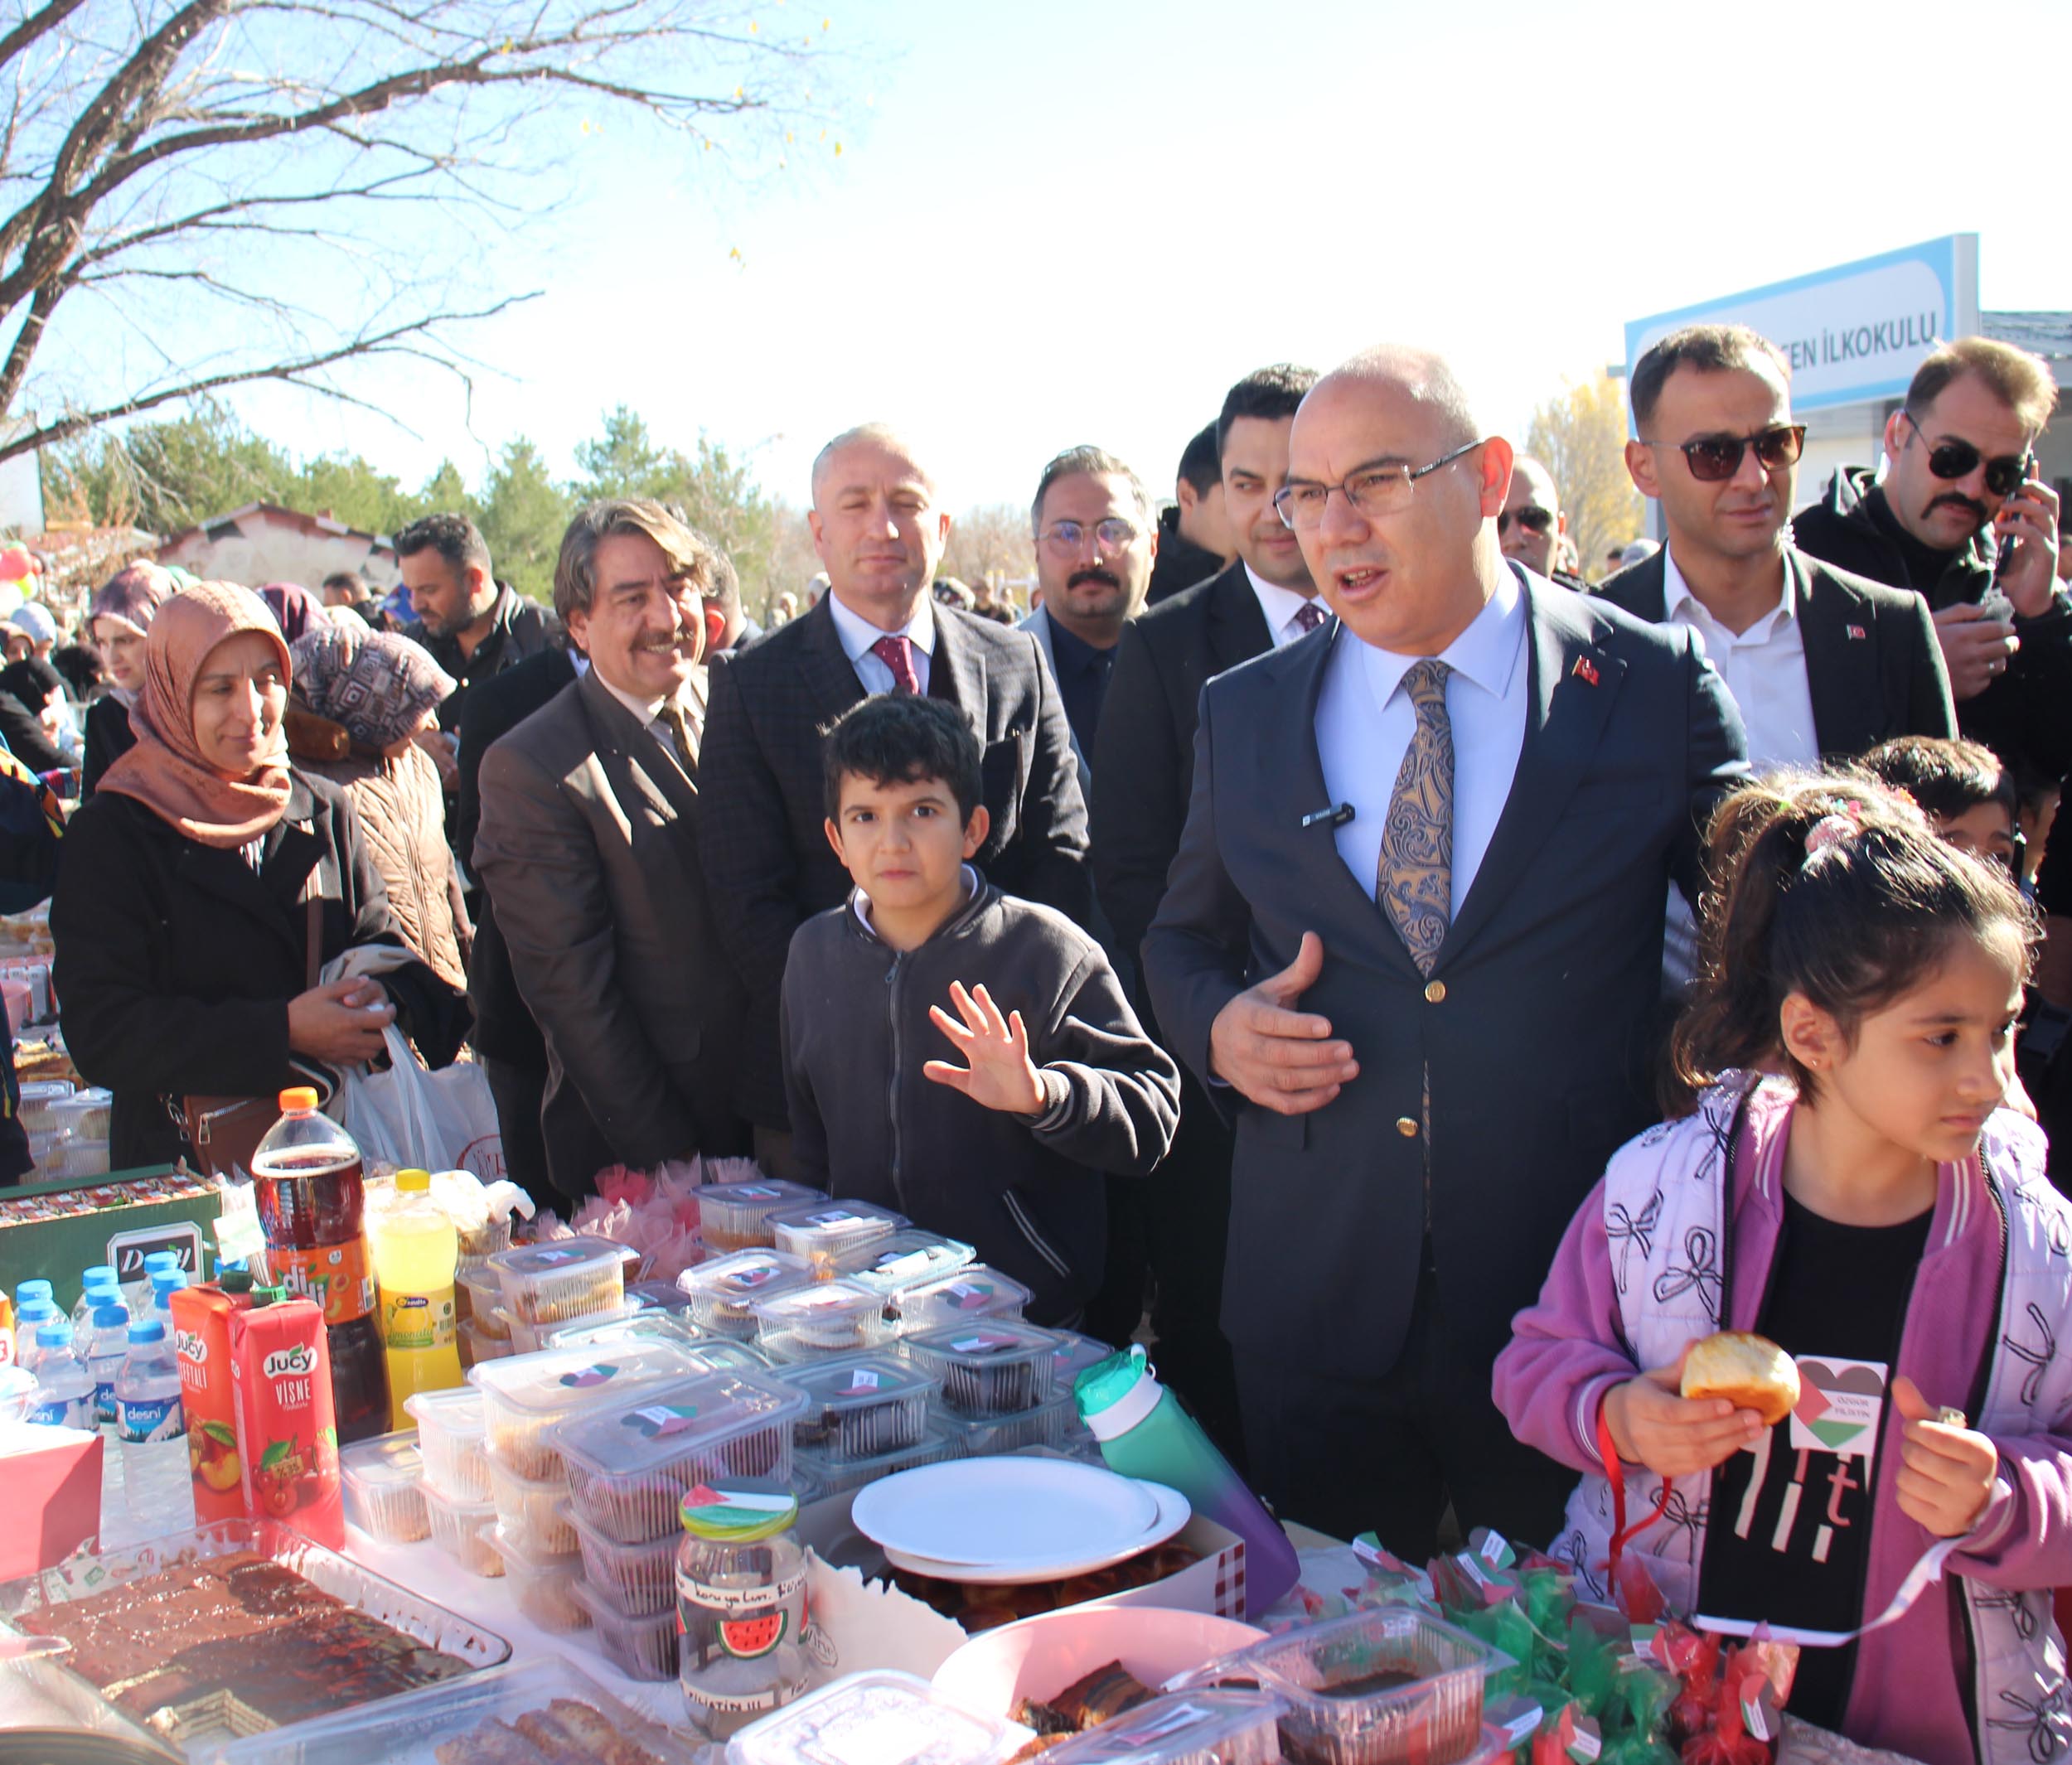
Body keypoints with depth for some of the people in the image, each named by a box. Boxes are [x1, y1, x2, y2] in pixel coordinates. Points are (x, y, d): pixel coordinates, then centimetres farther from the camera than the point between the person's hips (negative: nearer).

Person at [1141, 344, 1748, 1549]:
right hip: (1317, 1304, 2)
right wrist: (1221, 1026, -6)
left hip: (1578, 1304, -2)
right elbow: (1185, 938, 16)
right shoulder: (1243, 716, 5)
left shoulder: (1654, 685, -3)